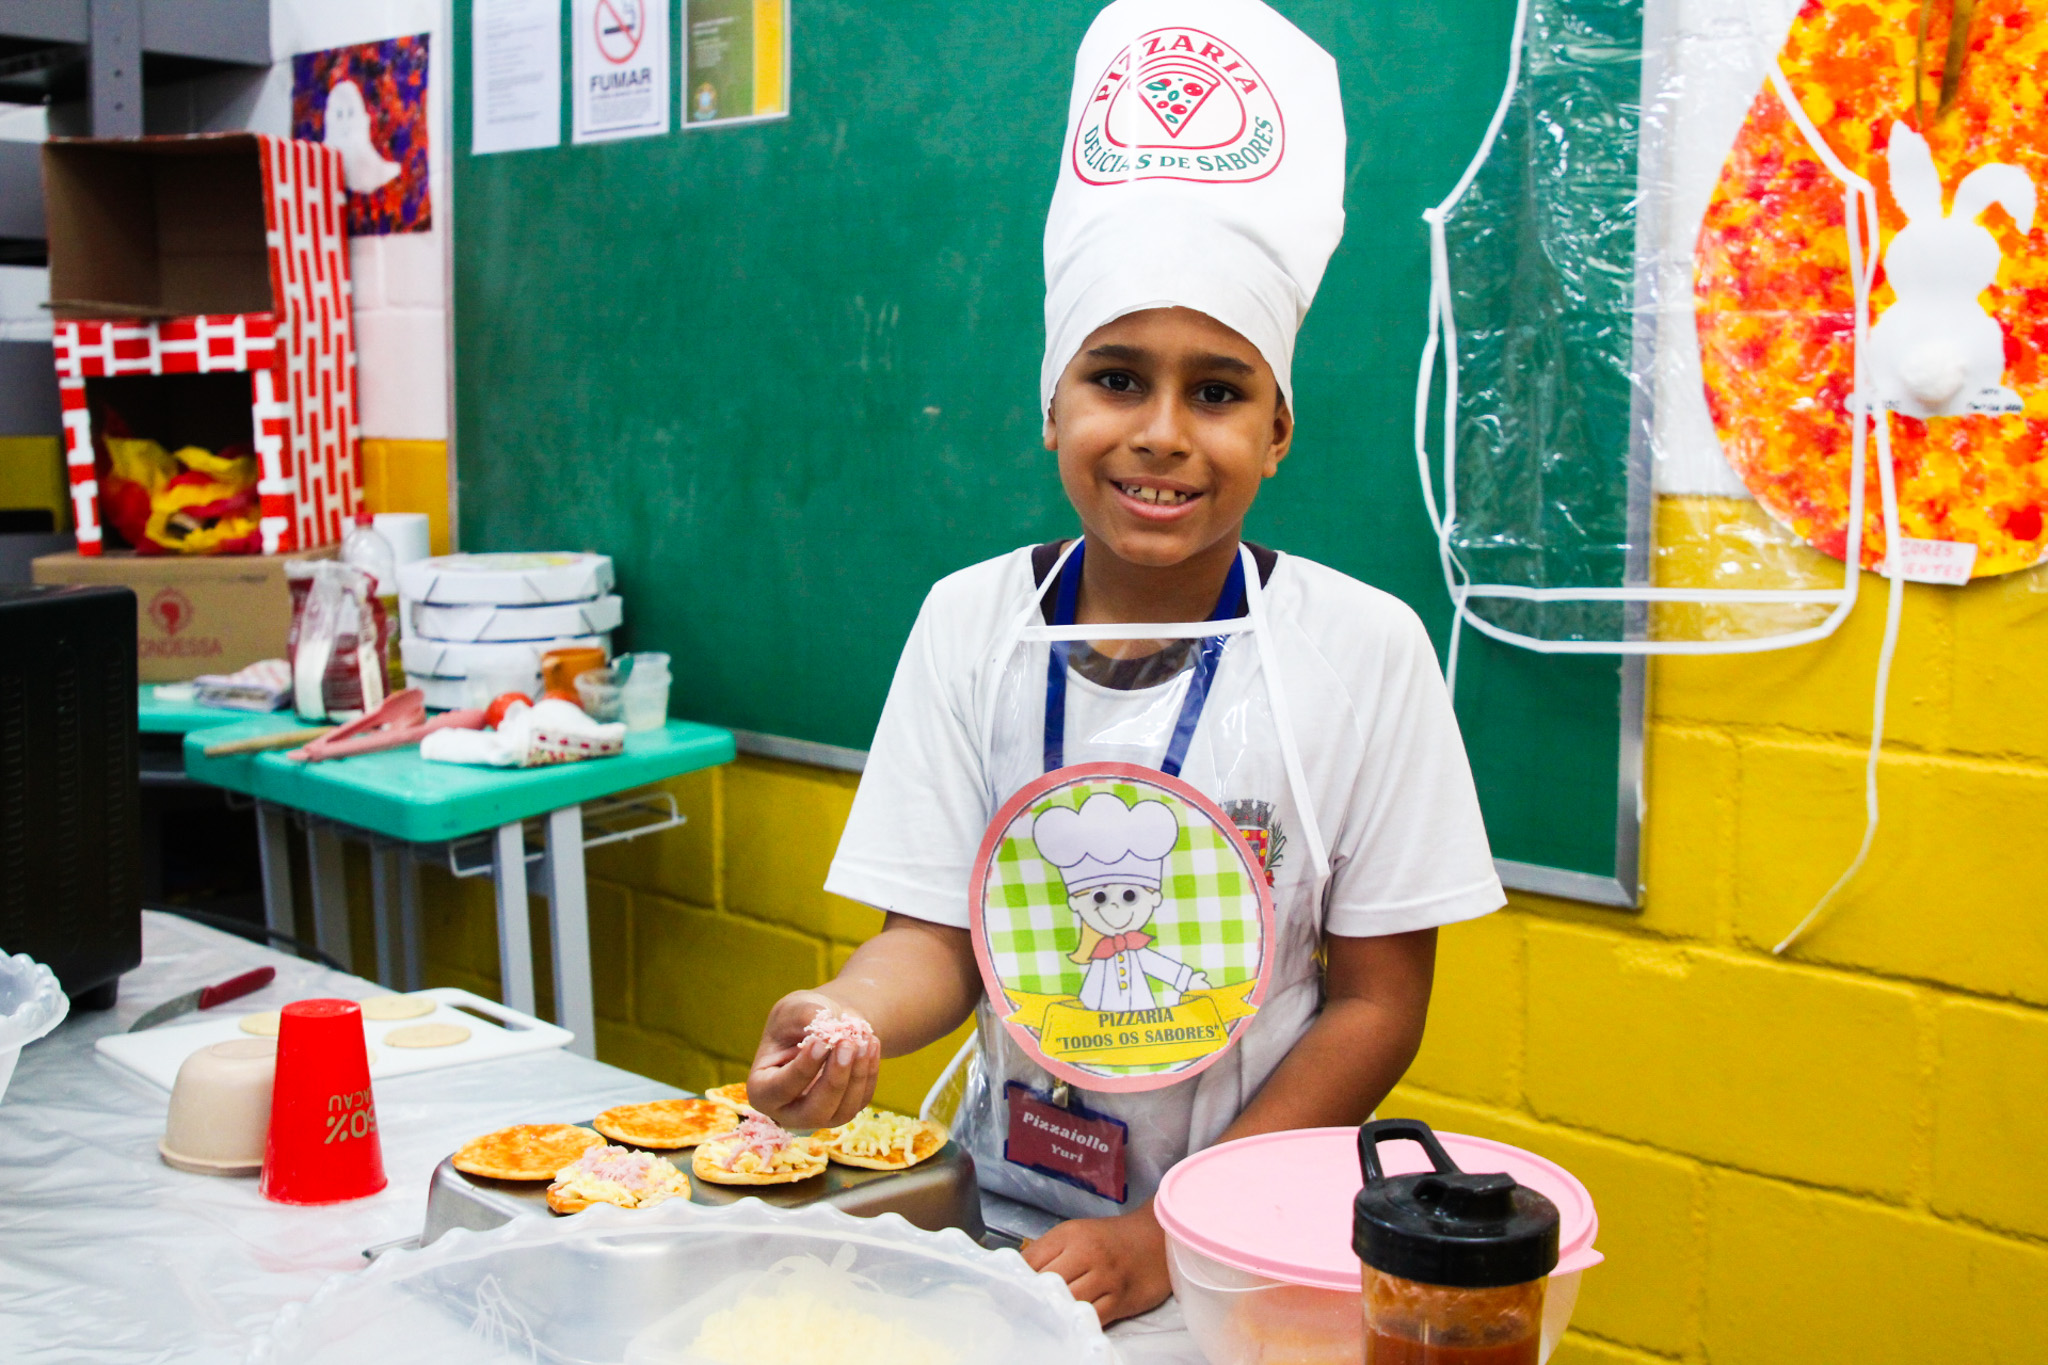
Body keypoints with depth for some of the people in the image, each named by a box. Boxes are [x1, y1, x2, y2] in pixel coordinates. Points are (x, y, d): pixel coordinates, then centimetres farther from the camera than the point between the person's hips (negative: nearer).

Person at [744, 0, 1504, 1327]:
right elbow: (935, 935, 1)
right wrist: (842, 1016, -21)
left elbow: (1377, 1003, -4)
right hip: (1011, 1208, 2)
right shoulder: (972, 621, -1)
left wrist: (1175, 1235, -12)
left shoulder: (1364, 648, -7)